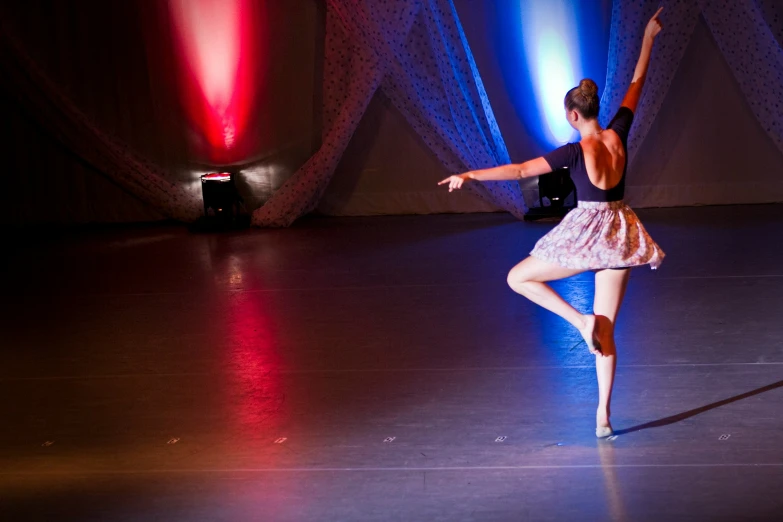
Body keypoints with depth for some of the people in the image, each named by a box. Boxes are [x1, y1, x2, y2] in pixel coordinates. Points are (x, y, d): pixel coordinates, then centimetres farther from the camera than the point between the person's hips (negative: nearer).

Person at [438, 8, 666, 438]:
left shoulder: (575, 151, -14)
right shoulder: (618, 135, -1)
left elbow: (521, 170, -18)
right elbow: (636, 83, 10)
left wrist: (471, 175, -15)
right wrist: (648, 37, 19)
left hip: (585, 233, -6)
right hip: (620, 235, 6)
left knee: (518, 279, 11)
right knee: (606, 329, 9)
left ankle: (581, 320, -6)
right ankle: (603, 415, 6)